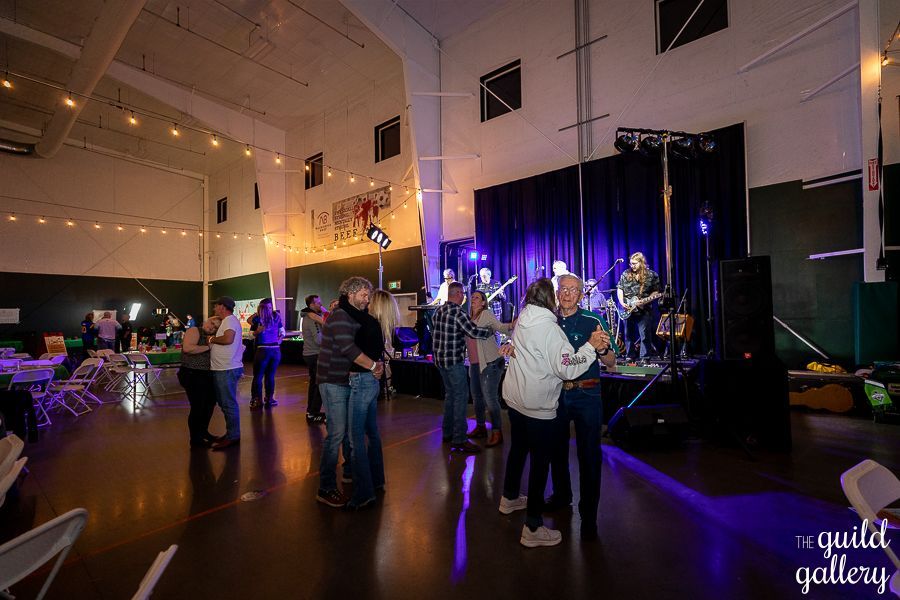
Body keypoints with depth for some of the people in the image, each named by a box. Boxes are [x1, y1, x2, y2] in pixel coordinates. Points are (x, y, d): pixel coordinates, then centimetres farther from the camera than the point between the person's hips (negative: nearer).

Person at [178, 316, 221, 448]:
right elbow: (187, 348, -28)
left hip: (207, 375, 9)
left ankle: (203, 431, 40)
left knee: (210, 403, 20)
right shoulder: (194, 331, -10)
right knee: (197, 407, -2)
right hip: (192, 375, -9)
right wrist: (208, 347, -20)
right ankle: (195, 440, 14)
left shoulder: (211, 338, 14)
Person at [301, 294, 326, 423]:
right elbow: (319, 340, -23)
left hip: (308, 354, 10)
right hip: (315, 355, -10)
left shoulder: (306, 317, 13)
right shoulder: (313, 319, -18)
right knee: (320, 384, -6)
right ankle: (313, 414, -4)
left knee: (314, 382, 16)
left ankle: (311, 411, 24)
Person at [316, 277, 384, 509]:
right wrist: (373, 365, -20)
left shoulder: (355, 316, 14)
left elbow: (363, 345, 16)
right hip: (334, 382, -9)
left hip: (349, 381, 9)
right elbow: (348, 347, -27)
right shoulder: (339, 316, -16)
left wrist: (376, 362, 0)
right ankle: (326, 489, 7)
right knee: (336, 433, -5)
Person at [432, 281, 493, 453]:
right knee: (461, 396, -3)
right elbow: (473, 331, -19)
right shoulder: (458, 311, -16)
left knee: (450, 394, 18)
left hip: (440, 358, 9)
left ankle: (448, 433, 27)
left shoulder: (439, 310, 9)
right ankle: (459, 440, -1)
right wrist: (491, 330, -4)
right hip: (454, 360, -9)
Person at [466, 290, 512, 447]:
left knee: (490, 398, -7)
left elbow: (501, 327, -24)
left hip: (490, 363, -9)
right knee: (476, 396, 17)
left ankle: (497, 433, 6)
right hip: (474, 364, 9)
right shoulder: (470, 319, 14)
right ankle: (480, 428, 33)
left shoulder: (486, 315, -9)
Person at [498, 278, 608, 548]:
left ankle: (510, 498, 44)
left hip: (514, 399, 8)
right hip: (538, 407, -8)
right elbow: (568, 369, -23)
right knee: (540, 461, 4)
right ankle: (533, 528, 14)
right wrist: (591, 346, -16)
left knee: (517, 448, 24)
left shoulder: (521, 321, 3)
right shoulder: (550, 328, -22)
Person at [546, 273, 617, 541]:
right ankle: (561, 494, 42)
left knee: (589, 454, 3)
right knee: (557, 448, 18)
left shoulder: (593, 321, -8)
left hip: (586, 395, -4)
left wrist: (602, 349, -30)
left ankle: (588, 514, 22)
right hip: (555, 394, 4)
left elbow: (610, 363, -8)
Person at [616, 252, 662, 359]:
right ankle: (630, 357, 23)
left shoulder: (652, 275, -2)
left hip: (644, 310, -3)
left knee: (645, 336, -4)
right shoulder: (625, 274, 4)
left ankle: (644, 358, 5)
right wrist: (622, 303, -5)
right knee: (628, 335, 11)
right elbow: (619, 289, 7)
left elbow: (656, 292, 0)